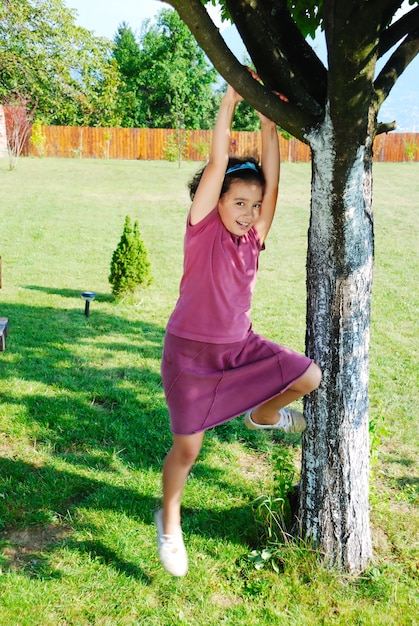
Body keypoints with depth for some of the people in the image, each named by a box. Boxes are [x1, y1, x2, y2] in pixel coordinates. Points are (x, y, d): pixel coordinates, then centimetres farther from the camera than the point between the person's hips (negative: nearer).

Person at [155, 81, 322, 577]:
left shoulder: (253, 236, 0)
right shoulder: (203, 228, -13)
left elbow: (271, 183, -6)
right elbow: (218, 163, -20)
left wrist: (268, 122, -7)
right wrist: (230, 101, -17)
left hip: (240, 345, 5)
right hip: (190, 351, -5)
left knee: (309, 377, -2)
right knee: (187, 446, 0)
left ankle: (263, 414, 31)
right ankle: (169, 522, 27)